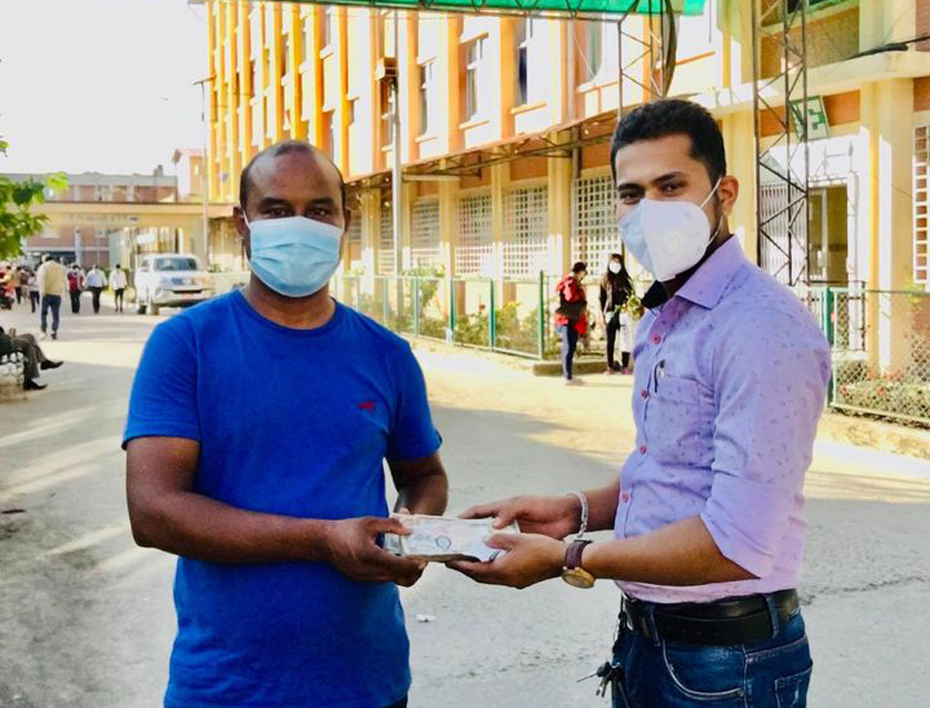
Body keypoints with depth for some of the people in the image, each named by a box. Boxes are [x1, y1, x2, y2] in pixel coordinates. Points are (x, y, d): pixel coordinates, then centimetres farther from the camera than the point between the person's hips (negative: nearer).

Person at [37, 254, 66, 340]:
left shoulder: (44, 266, 0)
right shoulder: (61, 267, 12)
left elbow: (41, 279, -13)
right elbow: (65, 280, 12)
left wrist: (42, 291, -18)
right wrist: (63, 291, 18)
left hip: (47, 293, -2)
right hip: (57, 294, 2)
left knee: (44, 312, 9)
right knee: (55, 315, 6)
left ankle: (44, 330, -3)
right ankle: (54, 332, 2)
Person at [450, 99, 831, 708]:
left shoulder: (763, 327, -22)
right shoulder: (661, 319, 9)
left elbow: (736, 544, -27)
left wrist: (569, 560, -19)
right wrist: (579, 511, 2)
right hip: (645, 636, 8)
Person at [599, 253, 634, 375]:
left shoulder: (625, 280, 6)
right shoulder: (605, 280, 9)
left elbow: (632, 297, 6)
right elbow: (602, 299, 9)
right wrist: (602, 314, 4)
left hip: (623, 314, -1)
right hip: (610, 314, 1)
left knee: (625, 340, -4)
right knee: (610, 341, 5)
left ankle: (625, 366, 1)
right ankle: (610, 367, 10)